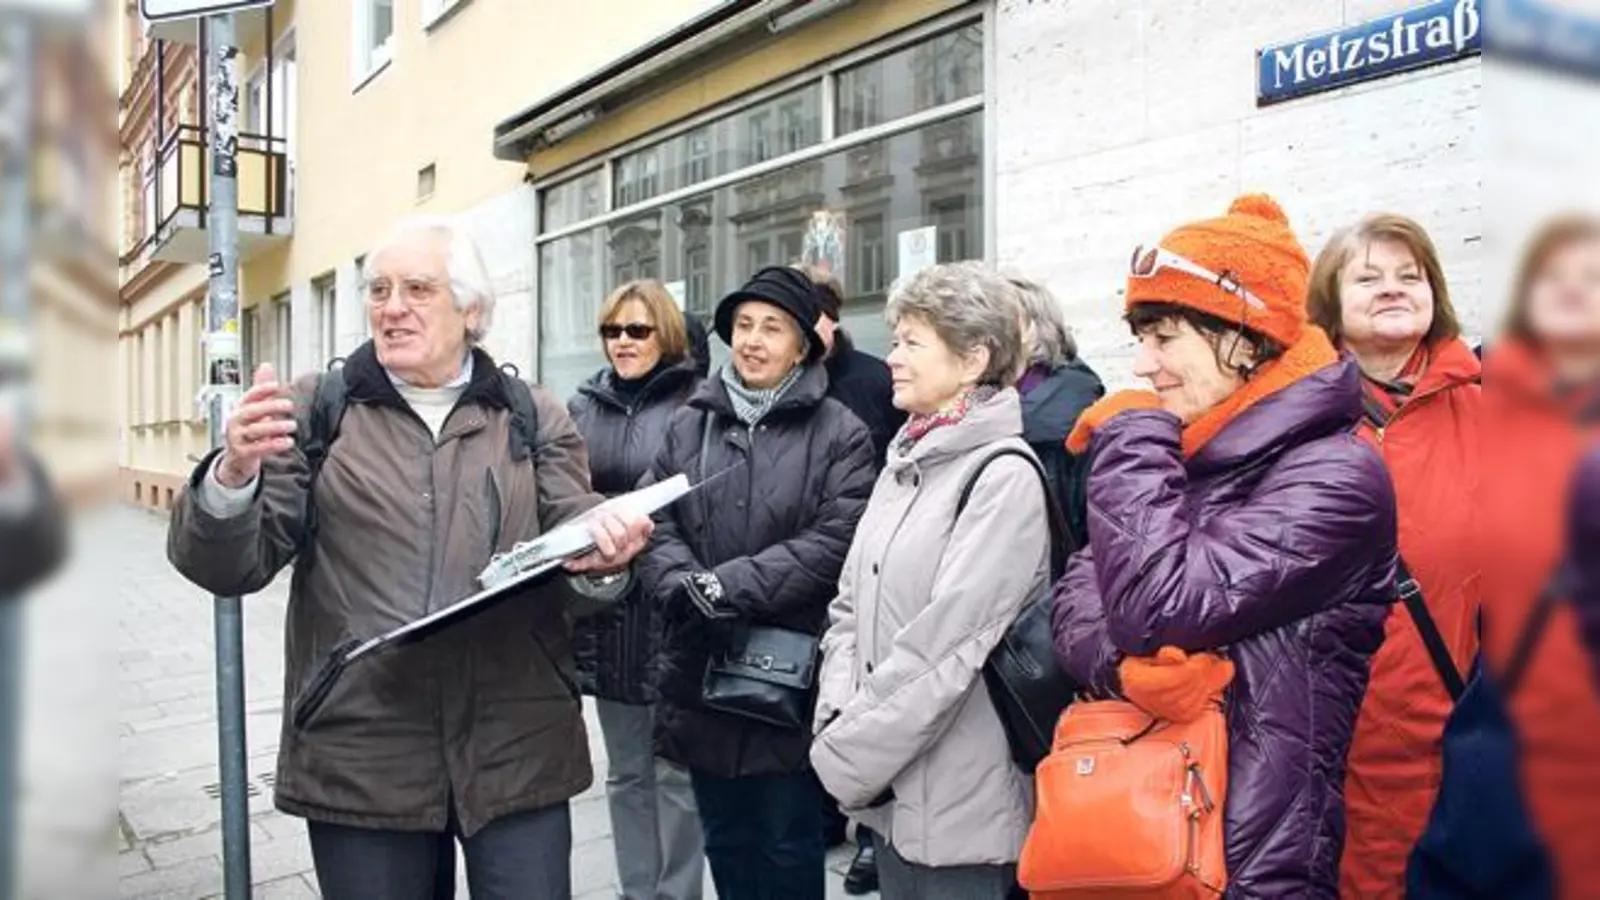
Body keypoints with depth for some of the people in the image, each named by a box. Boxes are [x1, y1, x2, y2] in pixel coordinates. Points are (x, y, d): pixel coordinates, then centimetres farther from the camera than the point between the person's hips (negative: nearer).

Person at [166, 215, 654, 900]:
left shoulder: (534, 418, 8)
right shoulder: (310, 412, 5)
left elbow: (575, 535, 2)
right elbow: (227, 565, 0)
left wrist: (601, 555, -22)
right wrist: (233, 475, -21)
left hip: (518, 751, 1)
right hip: (360, 758, 0)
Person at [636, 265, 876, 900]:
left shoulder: (840, 435, -4)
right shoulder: (688, 426, 10)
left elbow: (835, 542, -15)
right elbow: (654, 525, 3)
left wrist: (725, 587, -19)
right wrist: (684, 586, -17)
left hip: (789, 679, -4)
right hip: (701, 673, 4)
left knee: (788, 847, 11)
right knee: (726, 844, 18)